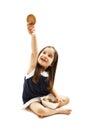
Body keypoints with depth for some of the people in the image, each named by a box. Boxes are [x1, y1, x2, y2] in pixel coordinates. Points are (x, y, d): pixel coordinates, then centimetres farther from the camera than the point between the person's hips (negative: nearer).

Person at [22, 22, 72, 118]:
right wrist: (33, 35, -52)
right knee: (40, 111, -36)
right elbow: (34, 52, -34)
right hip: (31, 100, -5)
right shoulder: (33, 67, -16)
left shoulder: (49, 75, -2)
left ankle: (48, 110, -16)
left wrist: (57, 96, -9)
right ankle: (59, 110, -11)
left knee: (66, 99, -3)